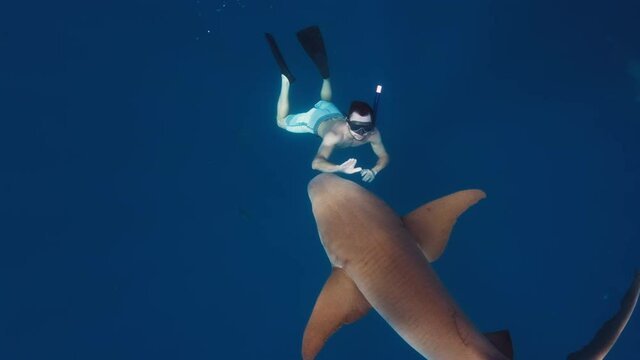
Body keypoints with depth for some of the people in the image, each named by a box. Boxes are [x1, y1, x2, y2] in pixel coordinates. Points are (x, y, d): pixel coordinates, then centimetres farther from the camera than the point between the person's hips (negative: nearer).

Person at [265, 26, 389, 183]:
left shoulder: (373, 134, -35)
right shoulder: (335, 135, -48)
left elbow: (384, 156, -19)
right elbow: (316, 163, -56)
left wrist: (374, 170, -41)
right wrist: (340, 169, -74)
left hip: (333, 113, 5)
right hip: (315, 118, -4)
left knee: (326, 102, 40)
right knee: (281, 121, 20)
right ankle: (286, 79, 18)